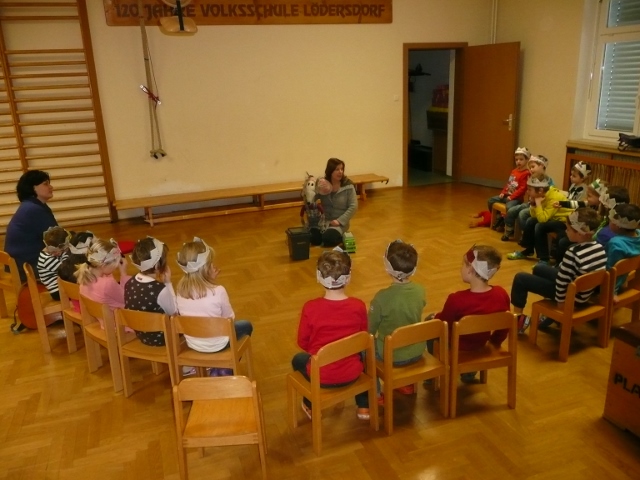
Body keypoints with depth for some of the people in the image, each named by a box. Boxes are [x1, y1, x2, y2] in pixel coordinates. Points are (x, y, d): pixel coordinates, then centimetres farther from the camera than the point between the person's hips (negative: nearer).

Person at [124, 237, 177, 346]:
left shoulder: (130, 283, -9)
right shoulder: (160, 290, -30)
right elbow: (174, 312, -13)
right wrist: (168, 283, -12)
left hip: (141, 334, 7)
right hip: (160, 338, -7)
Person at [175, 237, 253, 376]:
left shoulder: (181, 289, -13)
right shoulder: (218, 291, -27)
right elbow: (229, 318, -11)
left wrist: (209, 279, -2)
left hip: (192, 343, 5)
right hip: (217, 345, -5)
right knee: (246, 325, 25)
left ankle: (216, 370, 32)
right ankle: (226, 369, 27)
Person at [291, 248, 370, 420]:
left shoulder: (310, 307, -20)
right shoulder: (359, 306, -15)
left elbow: (303, 343, -6)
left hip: (321, 375, -2)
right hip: (351, 373, 2)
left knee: (298, 359, 31)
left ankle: (311, 407, 43)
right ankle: (363, 407, 37)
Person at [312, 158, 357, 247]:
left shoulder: (348, 186, -11)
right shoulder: (323, 184, -1)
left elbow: (353, 206, -12)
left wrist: (340, 221, -19)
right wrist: (318, 192, -22)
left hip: (340, 222, -3)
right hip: (324, 220, 3)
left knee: (328, 238, -28)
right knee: (313, 238, -20)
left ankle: (341, 236, 6)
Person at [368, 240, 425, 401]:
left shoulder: (382, 297, -27)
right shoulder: (420, 291, -12)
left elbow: (369, 329, -13)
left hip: (392, 356, -5)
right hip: (417, 351, 5)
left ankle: (375, 394, 27)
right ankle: (407, 383, 42)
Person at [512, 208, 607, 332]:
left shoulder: (573, 253, -31)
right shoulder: (599, 247, -7)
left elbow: (562, 280, -23)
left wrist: (560, 300, -8)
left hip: (572, 296, -8)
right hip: (586, 293, 8)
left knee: (520, 278, -1)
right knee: (538, 268, 25)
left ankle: (518, 319, 10)